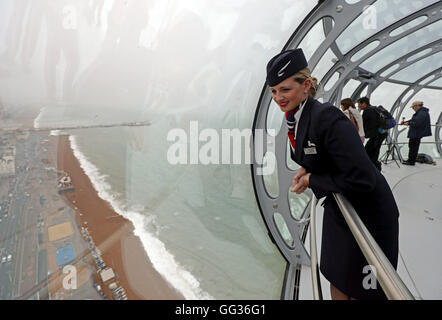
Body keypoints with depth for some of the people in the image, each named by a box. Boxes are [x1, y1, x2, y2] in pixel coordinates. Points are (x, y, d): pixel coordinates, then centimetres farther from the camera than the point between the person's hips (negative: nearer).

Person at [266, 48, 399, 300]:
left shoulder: (327, 118, -31)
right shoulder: (293, 118, -4)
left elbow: (362, 180, -33)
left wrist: (311, 180, -22)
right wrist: (305, 171, -5)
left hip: (368, 213, -7)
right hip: (336, 208, 8)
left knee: (360, 290, 13)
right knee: (336, 275, 24)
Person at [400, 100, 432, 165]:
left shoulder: (422, 113, -20)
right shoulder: (419, 112, 14)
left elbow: (417, 123, -27)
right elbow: (413, 120, 18)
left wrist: (408, 123, -16)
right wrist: (406, 122, 5)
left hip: (417, 133, -11)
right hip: (415, 133, 11)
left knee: (413, 146, -5)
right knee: (411, 145, 16)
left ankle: (411, 161, 2)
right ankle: (410, 159, 26)